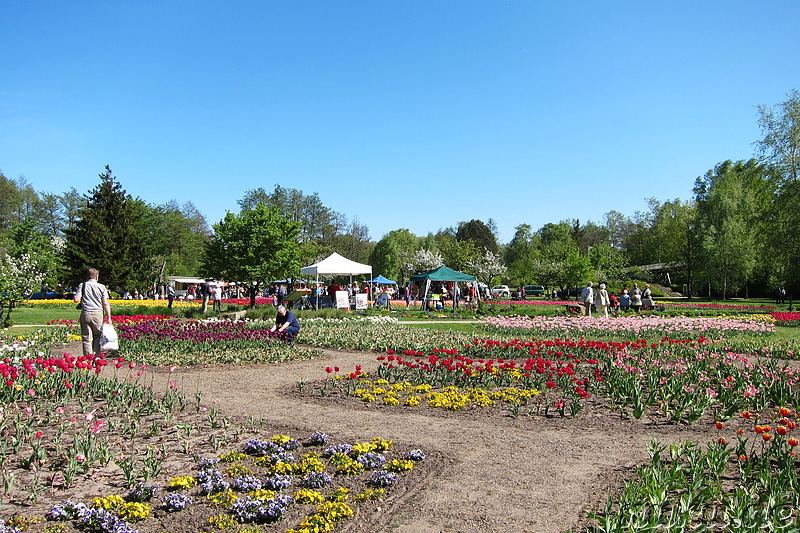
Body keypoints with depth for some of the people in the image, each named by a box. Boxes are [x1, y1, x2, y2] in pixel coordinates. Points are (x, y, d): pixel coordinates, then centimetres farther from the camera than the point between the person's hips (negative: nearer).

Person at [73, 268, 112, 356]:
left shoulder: (82, 285, 5)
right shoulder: (101, 287, 5)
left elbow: (76, 300, -3)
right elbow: (105, 303, 0)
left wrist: (74, 296, 21)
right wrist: (109, 317, 2)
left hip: (86, 313, 0)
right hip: (98, 313, 0)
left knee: (87, 339, 3)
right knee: (97, 337, 13)